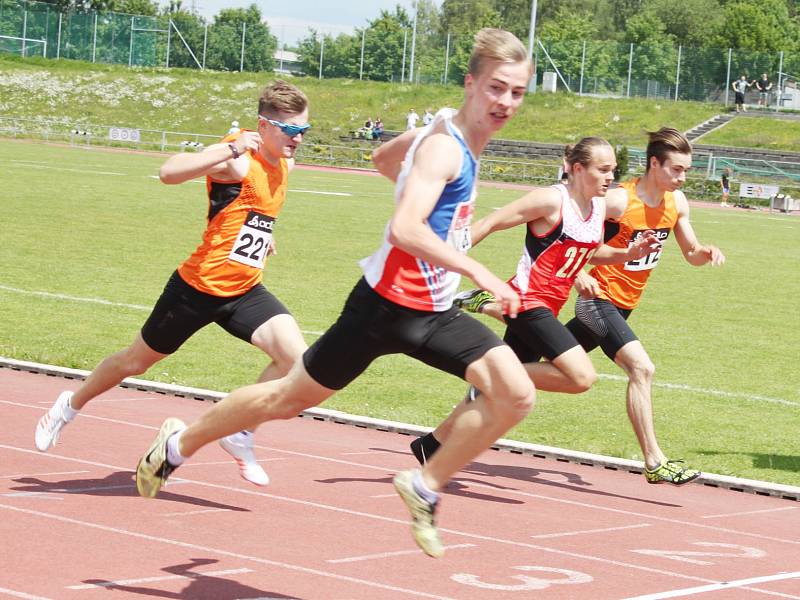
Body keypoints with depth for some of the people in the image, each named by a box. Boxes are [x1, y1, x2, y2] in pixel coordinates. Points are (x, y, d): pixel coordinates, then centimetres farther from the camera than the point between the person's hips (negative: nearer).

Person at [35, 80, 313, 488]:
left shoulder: (284, 164, 6)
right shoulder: (237, 159, -20)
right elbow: (169, 172, -38)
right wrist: (232, 149, -44)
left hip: (245, 291, 6)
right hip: (200, 287, -6)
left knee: (295, 356, -17)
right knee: (137, 360, 13)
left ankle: (241, 434, 1)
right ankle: (70, 406, 40)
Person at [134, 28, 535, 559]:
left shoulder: (455, 136, 9)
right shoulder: (443, 147, -20)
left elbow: (383, 158, 26)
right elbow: (404, 229, -34)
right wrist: (479, 273, -35)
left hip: (434, 312, 8)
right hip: (388, 303, -8)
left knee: (517, 395, -9)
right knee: (292, 397, 8)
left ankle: (426, 487, 5)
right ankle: (179, 446, 29)